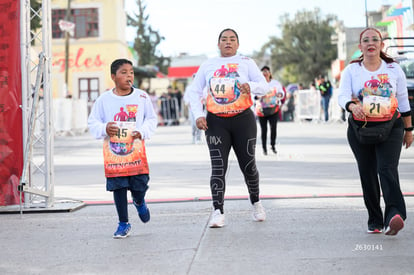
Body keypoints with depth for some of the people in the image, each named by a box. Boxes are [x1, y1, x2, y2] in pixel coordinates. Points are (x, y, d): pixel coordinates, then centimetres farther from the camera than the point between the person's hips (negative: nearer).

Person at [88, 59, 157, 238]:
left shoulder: (142, 97, 3)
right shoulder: (104, 100, 1)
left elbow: (152, 119, 11)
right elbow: (93, 122, 7)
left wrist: (143, 131, -7)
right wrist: (104, 129, -13)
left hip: (136, 149, 0)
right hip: (113, 151, 0)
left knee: (139, 186, -2)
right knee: (118, 188, 3)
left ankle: (139, 202, 37)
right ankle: (123, 224, 16)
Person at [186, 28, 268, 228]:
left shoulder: (246, 62, 6)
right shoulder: (208, 65, 12)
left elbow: (264, 86, -2)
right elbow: (194, 91, 11)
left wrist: (251, 87, -26)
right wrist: (198, 115, -4)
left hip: (243, 120, -1)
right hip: (216, 122, 1)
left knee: (248, 165, 4)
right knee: (218, 167, -9)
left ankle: (256, 202, 27)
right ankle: (217, 211, -14)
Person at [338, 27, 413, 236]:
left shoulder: (394, 70, 6)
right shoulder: (351, 70, 3)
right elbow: (342, 96, -10)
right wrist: (352, 106, -33)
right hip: (360, 128, 1)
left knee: (387, 170, -20)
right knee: (367, 175, 4)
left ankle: (395, 215, -34)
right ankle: (375, 222, 13)